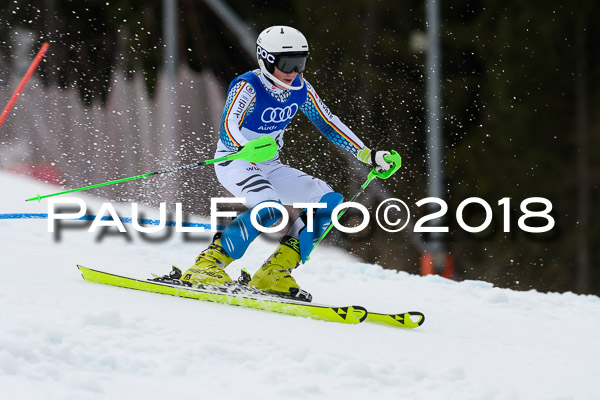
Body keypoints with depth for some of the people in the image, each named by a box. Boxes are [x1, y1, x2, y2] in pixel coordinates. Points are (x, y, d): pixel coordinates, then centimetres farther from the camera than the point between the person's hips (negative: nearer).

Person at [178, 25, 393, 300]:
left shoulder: (300, 89, -2)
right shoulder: (248, 87, -21)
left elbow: (328, 124, 8)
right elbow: (228, 129, -34)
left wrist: (369, 156, 4)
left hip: (269, 167, 8)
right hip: (234, 162, -8)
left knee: (328, 201, -7)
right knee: (269, 207, -35)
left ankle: (273, 275, -8)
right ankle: (206, 266, -27)